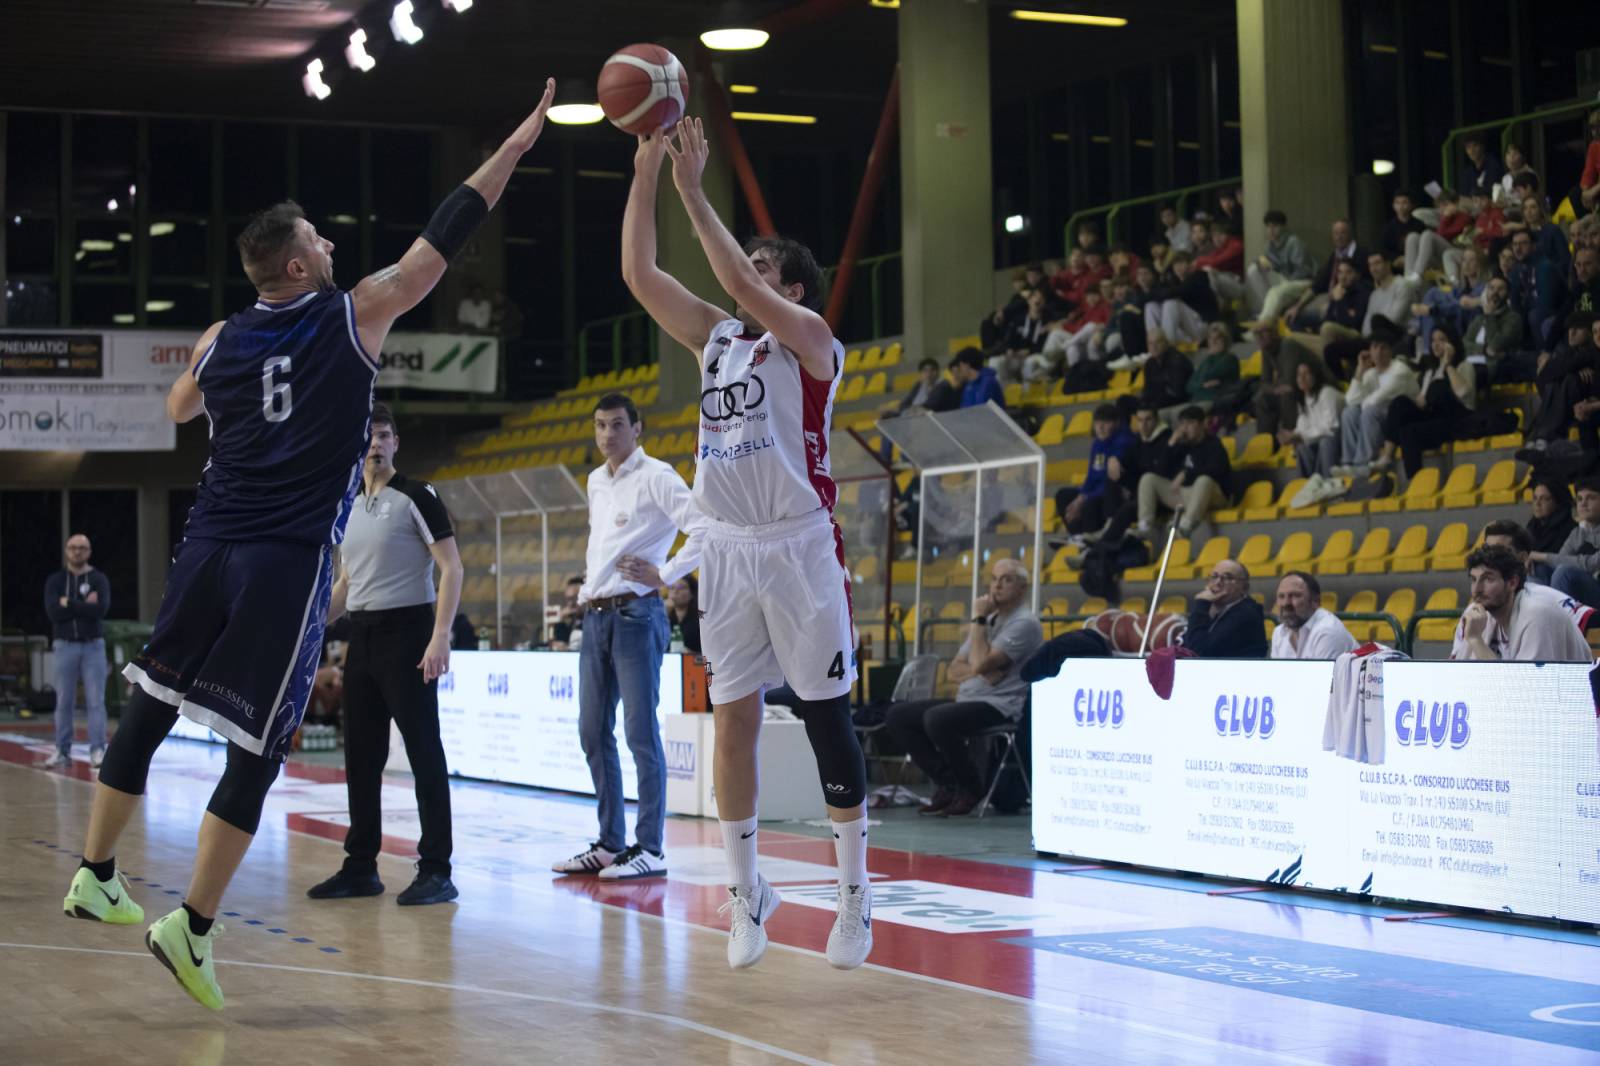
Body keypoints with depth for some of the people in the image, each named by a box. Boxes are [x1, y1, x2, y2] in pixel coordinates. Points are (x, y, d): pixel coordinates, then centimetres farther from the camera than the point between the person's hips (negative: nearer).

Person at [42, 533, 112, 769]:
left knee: (96, 701, -4)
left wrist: (69, 604, -12)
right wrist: (85, 606, -12)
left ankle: (97, 750, -3)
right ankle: (62, 751, 9)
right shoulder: (55, 581, 6)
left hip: (93, 645, -1)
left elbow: (101, 609, -15)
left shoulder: (99, 579, 3)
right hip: (65, 645, 1)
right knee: (64, 702, 3)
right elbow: (53, 612, -10)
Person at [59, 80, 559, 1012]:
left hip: (210, 548, 5)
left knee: (149, 710, 16)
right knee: (258, 750, -1)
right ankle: (194, 926, -5)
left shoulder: (219, 341, 9)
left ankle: (97, 875, 23)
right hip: (292, 560, -4)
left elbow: (179, 410, 30)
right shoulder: (358, 315, -2)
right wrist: (517, 143, 10)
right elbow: (447, 236, 3)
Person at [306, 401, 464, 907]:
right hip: (362, 636, 8)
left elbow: (451, 568, -12)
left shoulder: (416, 496, -7)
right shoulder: (349, 507, 15)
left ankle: (436, 870, -4)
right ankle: (361, 867, 18)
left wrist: (440, 636, -22)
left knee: (424, 752, -7)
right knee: (361, 756, 10)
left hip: (407, 632, -7)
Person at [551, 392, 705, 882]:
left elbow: (704, 527, -18)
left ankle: (650, 849, -5)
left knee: (641, 732, -7)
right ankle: (610, 844, 17)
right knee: (593, 732, 9)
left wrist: (665, 575, -14)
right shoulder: (596, 481, 17)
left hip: (635, 615, -8)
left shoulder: (655, 476, -8)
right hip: (594, 616, 8)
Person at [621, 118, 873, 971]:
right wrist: (645, 172, -3)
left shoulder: (809, 340, -3)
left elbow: (741, 284, -21)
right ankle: (746, 890, 14)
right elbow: (639, 274, 5)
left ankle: (855, 893, 8)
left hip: (799, 550, -5)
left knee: (826, 718, 0)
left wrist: (693, 192, -19)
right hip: (730, 550, 6)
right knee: (733, 720, 5)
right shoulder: (715, 338, 13)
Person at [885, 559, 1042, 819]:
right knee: (897, 715, -2)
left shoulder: (1024, 623, -8)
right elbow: (955, 670, 15)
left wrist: (978, 619, -9)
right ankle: (946, 783, 0)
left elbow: (980, 664, -18)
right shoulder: (989, 621, 20)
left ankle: (971, 790, -12)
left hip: (999, 707, -9)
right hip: (967, 701, 9)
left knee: (936, 718, -33)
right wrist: (979, 671, -7)